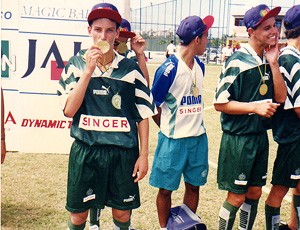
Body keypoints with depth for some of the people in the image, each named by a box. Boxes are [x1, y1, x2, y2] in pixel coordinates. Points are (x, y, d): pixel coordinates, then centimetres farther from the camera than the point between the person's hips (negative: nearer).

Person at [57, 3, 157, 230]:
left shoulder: (130, 69, 0)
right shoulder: (76, 64, 0)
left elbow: (143, 115, 3)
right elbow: (69, 110, -10)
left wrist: (144, 155, 0)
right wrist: (89, 70, -16)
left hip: (123, 152, 0)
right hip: (85, 151, 0)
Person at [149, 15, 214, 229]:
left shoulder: (200, 66, 5)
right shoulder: (168, 69, -16)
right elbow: (153, 106, -9)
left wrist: (193, 125, 11)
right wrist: (169, 130, 2)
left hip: (198, 137, 6)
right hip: (173, 139, -6)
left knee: (194, 186, 15)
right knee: (166, 189, 8)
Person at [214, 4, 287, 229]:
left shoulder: (269, 61, 5)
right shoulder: (238, 61, -15)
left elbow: (280, 98, -1)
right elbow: (220, 103, -15)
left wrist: (273, 63, -8)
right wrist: (255, 107, -20)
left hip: (261, 136, 7)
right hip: (239, 138, -7)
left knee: (255, 192, 17)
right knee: (237, 197, 3)